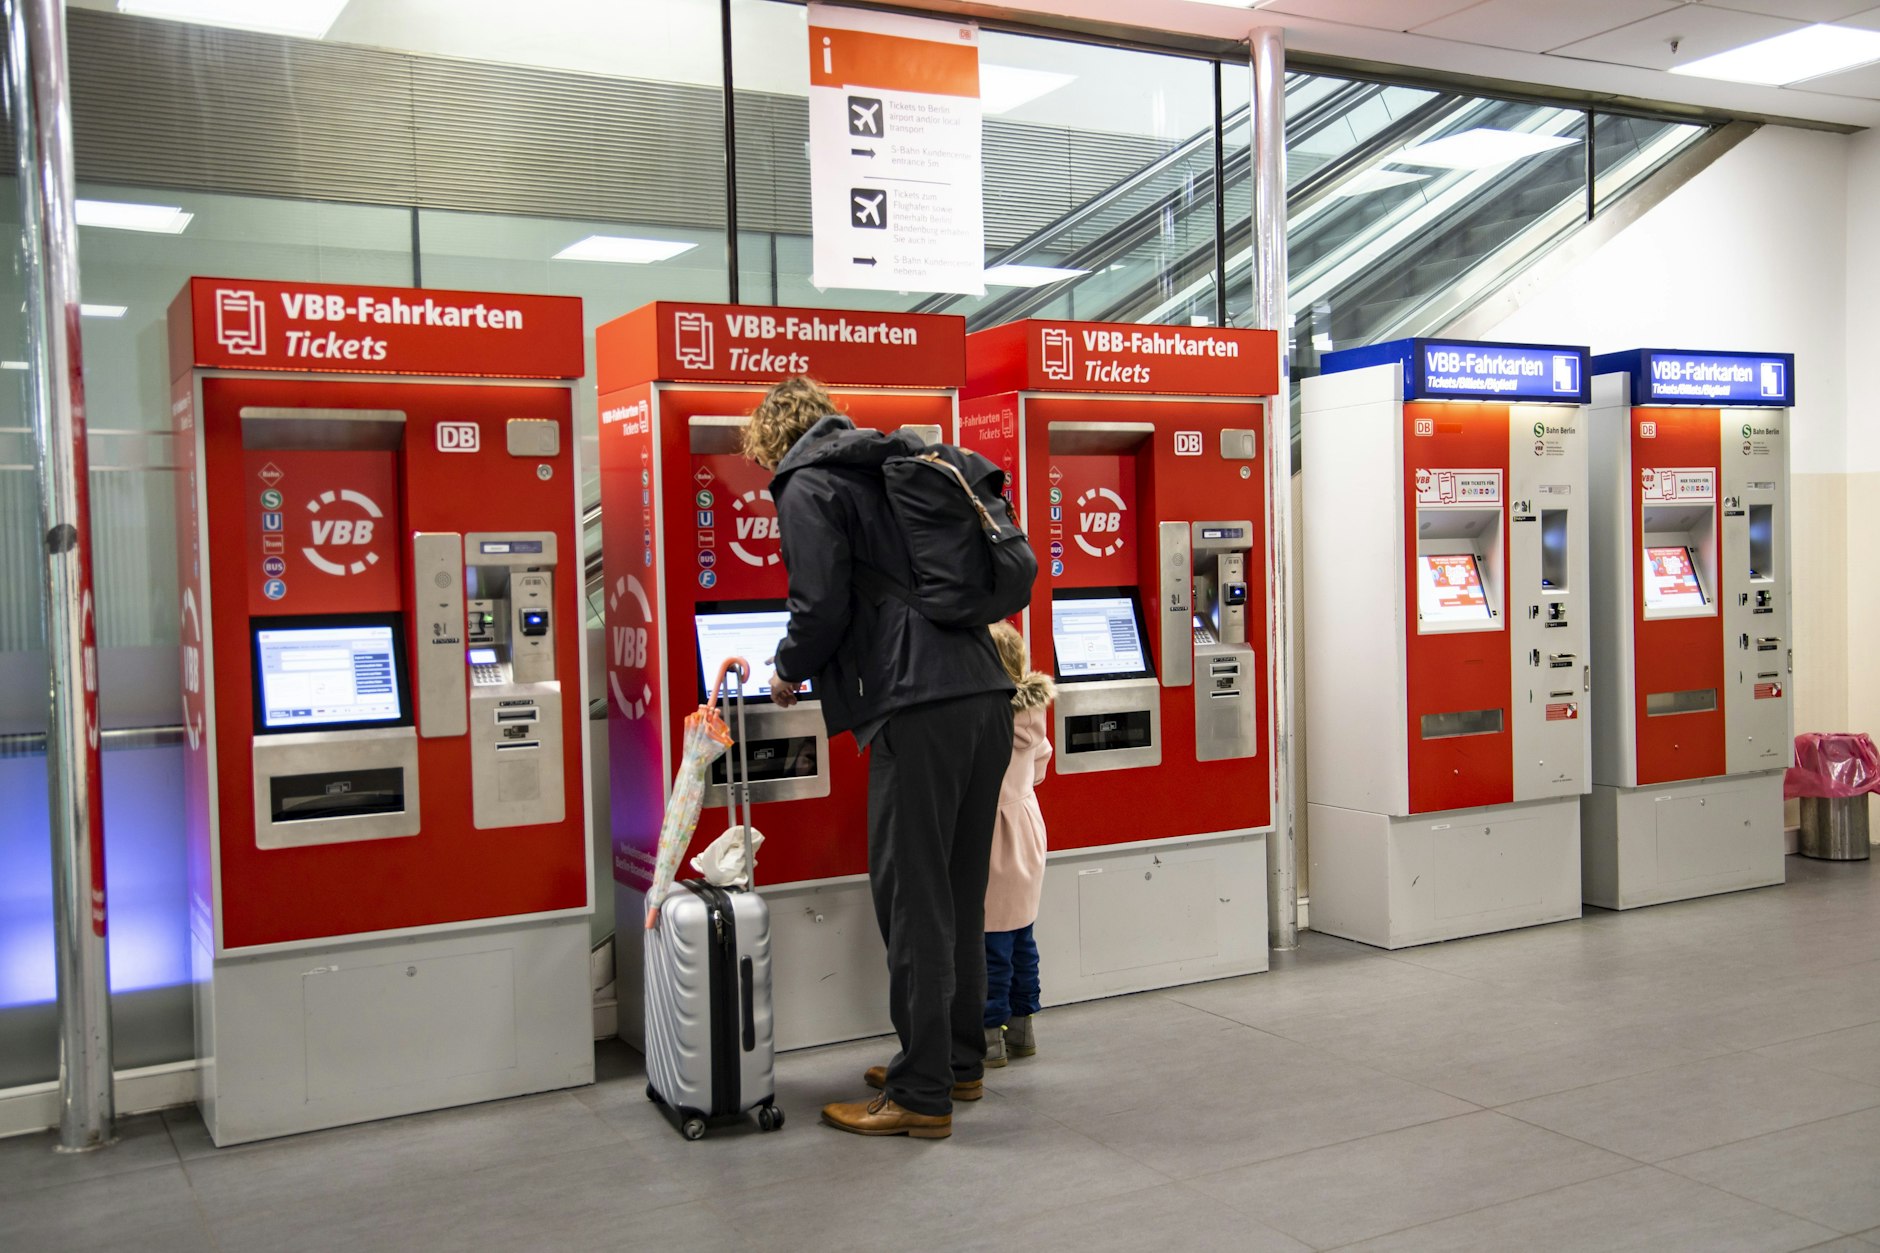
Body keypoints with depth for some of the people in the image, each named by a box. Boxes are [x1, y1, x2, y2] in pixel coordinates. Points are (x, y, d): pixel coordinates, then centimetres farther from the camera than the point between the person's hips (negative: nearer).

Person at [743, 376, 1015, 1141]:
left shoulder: (808, 487, 1)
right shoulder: (897, 469, 24)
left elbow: (822, 607, -9)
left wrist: (789, 674, 10)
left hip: (920, 709, -8)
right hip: (985, 696, 8)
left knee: (913, 901, -2)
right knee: (958, 892, 17)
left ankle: (921, 1095, 5)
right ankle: (958, 1061, 28)